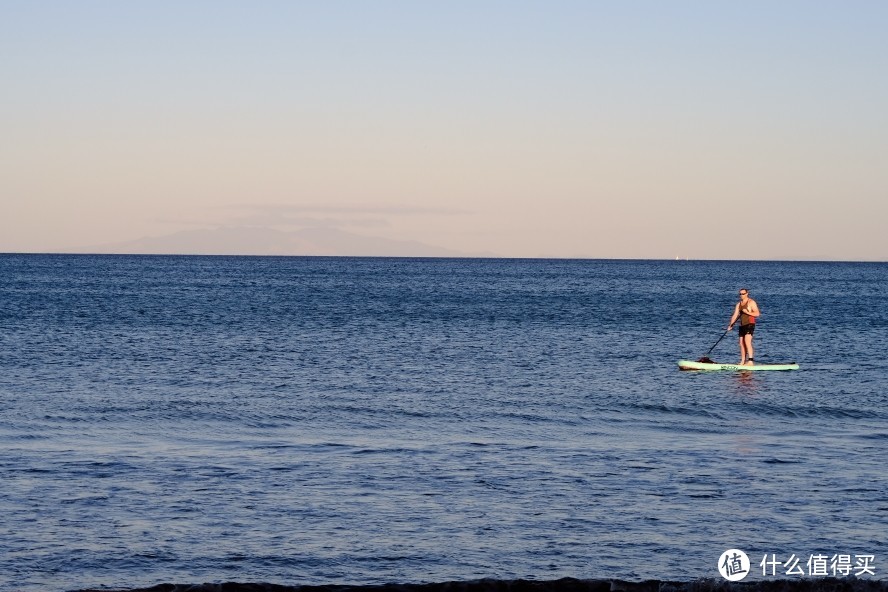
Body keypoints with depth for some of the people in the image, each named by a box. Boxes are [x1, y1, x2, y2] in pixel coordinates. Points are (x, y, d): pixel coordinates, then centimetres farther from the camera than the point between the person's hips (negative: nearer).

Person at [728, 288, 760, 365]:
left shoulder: (751, 302, -4)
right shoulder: (739, 304, 16)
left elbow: (757, 313, -10)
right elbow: (735, 316, 13)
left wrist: (747, 312, -22)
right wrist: (730, 325, 3)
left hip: (750, 324, -8)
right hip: (742, 325, 8)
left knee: (747, 341, -20)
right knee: (741, 344, 7)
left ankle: (750, 361, -25)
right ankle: (743, 362, 13)